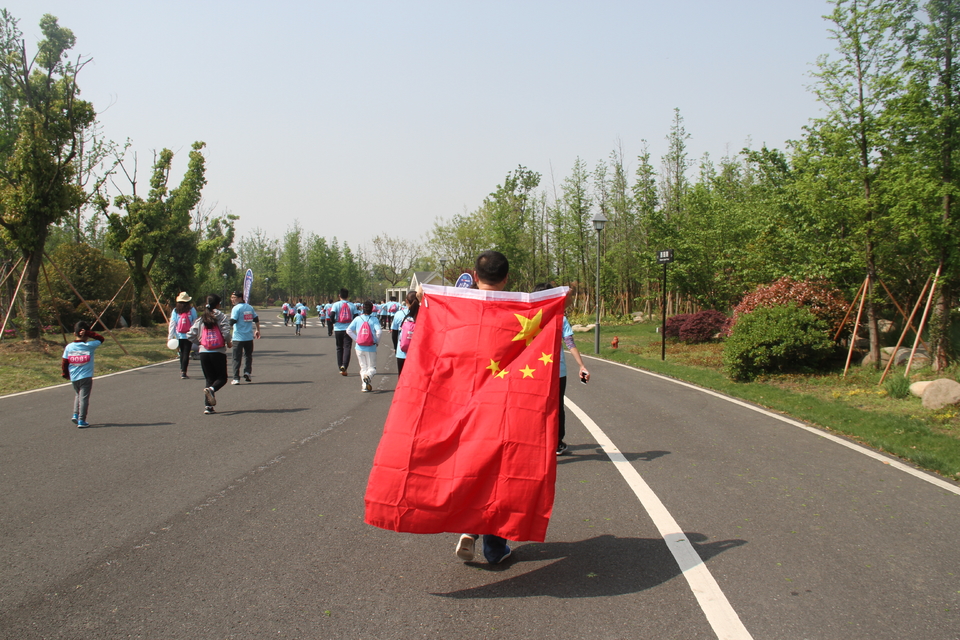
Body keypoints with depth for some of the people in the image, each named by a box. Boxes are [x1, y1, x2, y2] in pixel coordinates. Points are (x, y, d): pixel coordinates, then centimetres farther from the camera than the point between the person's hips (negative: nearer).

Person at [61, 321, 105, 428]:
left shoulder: (69, 347, -1)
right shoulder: (89, 346, -11)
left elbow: (64, 362, 3)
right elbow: (101, 339, 1)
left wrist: (65, 374, 17)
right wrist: (89, 333, -9)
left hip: (73, 378, 4)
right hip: (86, 377, -4)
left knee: (78, 395, 25)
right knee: (84, 398, 0)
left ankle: (75, 415, 13)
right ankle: (81, 421, 0)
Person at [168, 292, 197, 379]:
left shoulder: (175, 311, 0)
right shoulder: (192, 310, -5)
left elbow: (172, 324, 0)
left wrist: (170, 337, 2)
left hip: (179, 336, 3)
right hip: (189, 336, -3)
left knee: (182, 353, 18)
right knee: (186, 353, -1)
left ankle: (182, 371, 26)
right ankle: (183, 372, -9)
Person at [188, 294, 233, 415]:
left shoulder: (201, 319, 9)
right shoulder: (221, 316, -3)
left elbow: (191, 335, 4)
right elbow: (226, 332, -15)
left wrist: (200, 343, 17)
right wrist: (229, 342, 3)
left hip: (204, 352, 4)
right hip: (219, 352, -4)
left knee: (209, 379, 12)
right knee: (222, 378, 9)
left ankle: (208, 406, 1)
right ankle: (211, 389, -25)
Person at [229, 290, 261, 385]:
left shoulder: (236, 308, -9)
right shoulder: (250, 307, 9)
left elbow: (232, 322, -19)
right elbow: (256, 319, 16)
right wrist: (257, 330, 26)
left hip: (238, 337, -5)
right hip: (249, 337, 5)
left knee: (237, 358, 1)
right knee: (249, 355, 21)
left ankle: (236, 378, -3)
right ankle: (247, 372, 3)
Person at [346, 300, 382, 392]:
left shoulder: (357, 319, 1)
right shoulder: (374, 319, -6)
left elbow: (348, 330, -5)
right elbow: (378, 332, -17)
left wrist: (356, 339, 2)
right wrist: (377, 342, -2)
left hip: (359, 347, 2)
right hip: (371, 348, -2)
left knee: (363, 368, 15)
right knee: (372, 368, 8)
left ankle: (365, 386, 5)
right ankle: (368, 375, -25)